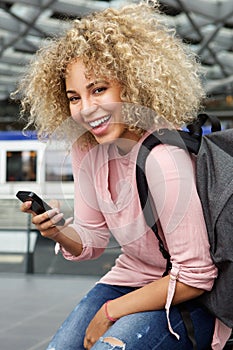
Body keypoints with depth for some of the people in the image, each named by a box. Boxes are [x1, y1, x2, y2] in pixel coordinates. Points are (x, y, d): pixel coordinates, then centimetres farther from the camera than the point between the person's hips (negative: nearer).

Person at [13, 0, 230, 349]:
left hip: (190, 299, -6)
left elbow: (195, 277, -23)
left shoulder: (163, 157, -29)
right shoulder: (87, 149, -5)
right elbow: (92, 241, 6)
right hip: (130, 278, 7)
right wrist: (58, 232, -17)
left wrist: (110, 312, -15)